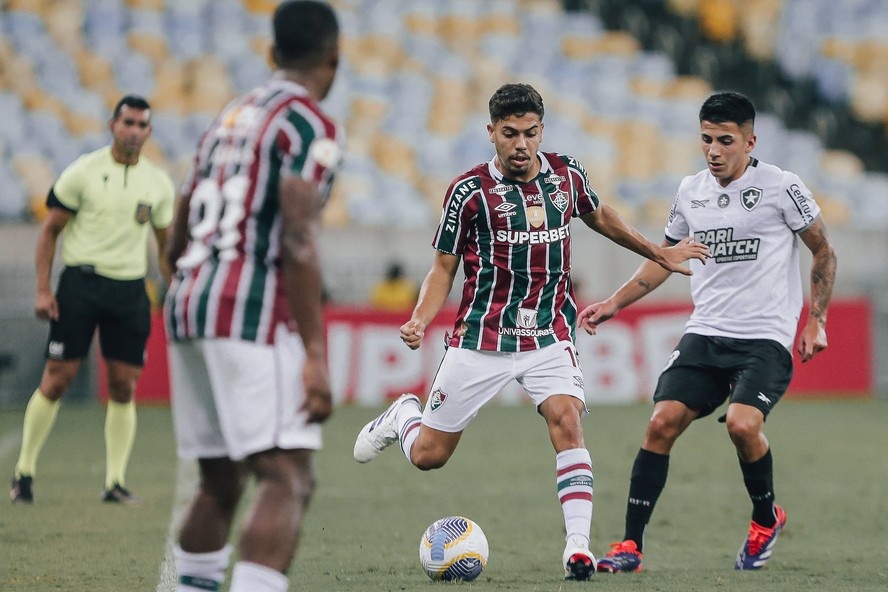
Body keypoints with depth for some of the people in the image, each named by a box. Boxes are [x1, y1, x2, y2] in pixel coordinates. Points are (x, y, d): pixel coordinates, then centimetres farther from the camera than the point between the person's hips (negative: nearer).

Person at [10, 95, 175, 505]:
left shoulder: (158, 183, 8)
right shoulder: (83, 172, -2)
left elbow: (166, 243, 18)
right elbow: (50, 229, 1)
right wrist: (43, 289, -6)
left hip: (130, 288, 3)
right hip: (81, 282, -3)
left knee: (124, 388, 0)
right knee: (57, 379, -5)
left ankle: (115, 482, 6)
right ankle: (24, 472, 6)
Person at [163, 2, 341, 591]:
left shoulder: (230, 117, 21)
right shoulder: (311, 126, -5)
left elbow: (178, 240, 24)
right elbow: (299, 244, -15)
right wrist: (315, 355, -18)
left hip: (187, 300, 9)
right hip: (253, 310, -9)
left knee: (221, 481, 17)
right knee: (288, 479, -15)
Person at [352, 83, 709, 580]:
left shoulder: (566, 174, 2)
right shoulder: (471, 190, -9)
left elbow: (599, 216, 24)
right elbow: (444, 268, -1)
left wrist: (659, 253, 29)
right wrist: (419, 322, -18)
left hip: (550, 336, 2)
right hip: (482, 337, -2)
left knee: (567, 419, -24)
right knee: (428, 456, 4)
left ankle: (578, 546, -24)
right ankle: (403, 416, 40)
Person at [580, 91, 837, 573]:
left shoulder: (781, 187, -5)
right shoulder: (690, 192, 9)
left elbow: (823, 252, 5)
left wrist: (816, 321, -1)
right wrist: (613, 304, 15)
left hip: (765, 339, -5)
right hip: (704, 334, 5)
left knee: (742, 424, -26)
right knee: (662, 422, -11)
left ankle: (766, 518, 4)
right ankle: (630, 546, -5)